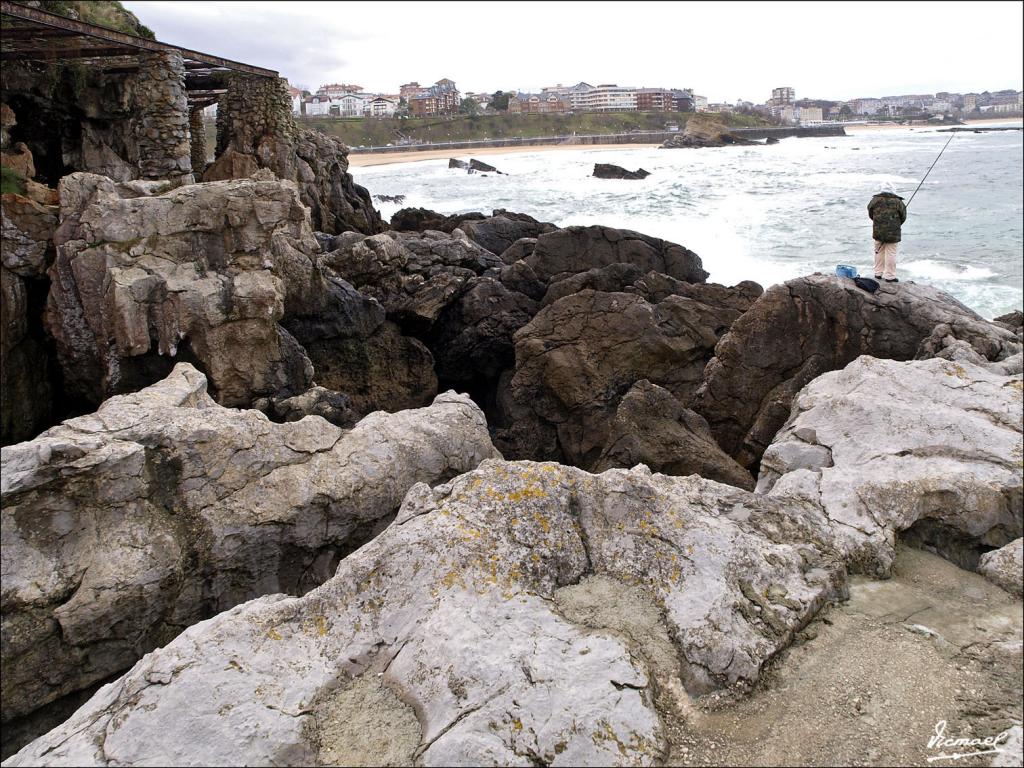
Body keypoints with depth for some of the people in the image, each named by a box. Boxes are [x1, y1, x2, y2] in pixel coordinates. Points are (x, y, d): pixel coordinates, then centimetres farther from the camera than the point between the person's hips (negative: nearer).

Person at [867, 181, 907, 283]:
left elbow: (870, 214, 10)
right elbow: (903, 217, 2)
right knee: (891, 253, 2)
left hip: (878, 231, 3)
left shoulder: (875, 200, -3)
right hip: (893, 233, -3)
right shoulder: (898, 202, -9)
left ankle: (878, 273, 23)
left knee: (879, 252, 16)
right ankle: (890, 276, 5)